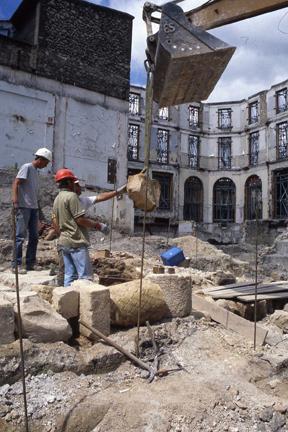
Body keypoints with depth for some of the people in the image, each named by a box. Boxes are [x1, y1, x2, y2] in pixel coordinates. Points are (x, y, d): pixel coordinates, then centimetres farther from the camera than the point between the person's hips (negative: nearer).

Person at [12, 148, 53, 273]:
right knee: (21, 236, -7)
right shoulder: (27, 167, -4)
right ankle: (16, 264, -2)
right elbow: (16, 183, -12)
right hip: (23, 207, -8)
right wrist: (15, 201, -22)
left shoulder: (36, 171, 19)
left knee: (34, 237, 8)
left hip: (34, 208, 8)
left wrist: (37, 207, 17)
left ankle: (30, 264, 15)